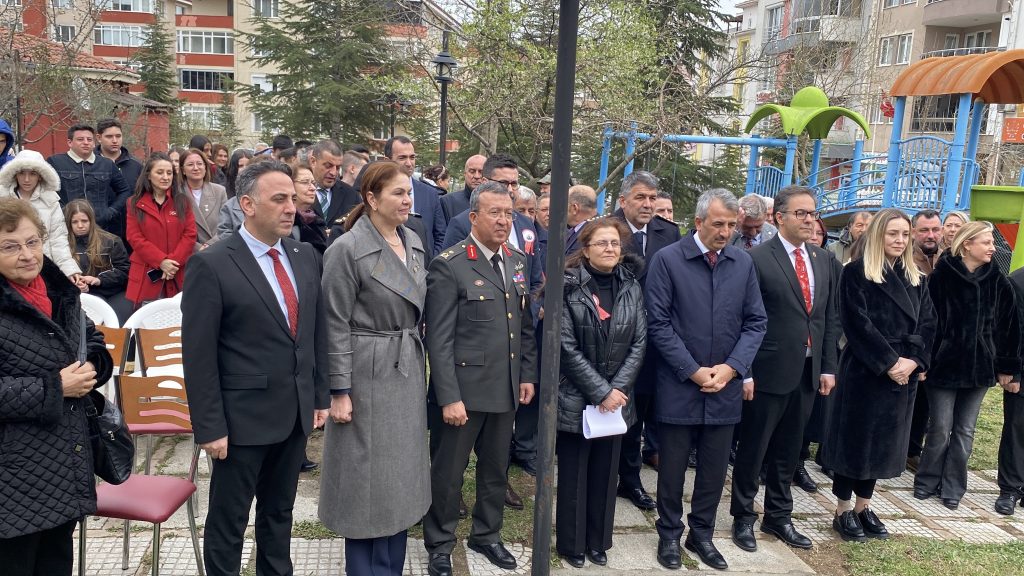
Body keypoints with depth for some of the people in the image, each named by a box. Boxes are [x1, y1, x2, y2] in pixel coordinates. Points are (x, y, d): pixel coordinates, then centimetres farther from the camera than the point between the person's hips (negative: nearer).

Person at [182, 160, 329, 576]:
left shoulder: (306, 256, 5)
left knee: (279, 514, 21)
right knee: (228, 522, 11)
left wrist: (321, 396, 8)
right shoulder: (212, 265, -13)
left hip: (296, 413, 6)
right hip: (243, 417, -5)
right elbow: (198, 355, -13)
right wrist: (210, 427, -14)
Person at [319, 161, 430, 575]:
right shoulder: (347, 249, -14)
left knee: (401, 475, 15)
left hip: (408, 371, 7)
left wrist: (419, 366, 15)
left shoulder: (413, 242, 6)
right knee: (368, 477, 4)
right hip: (367, 373, -7)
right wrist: (339, 391, -15)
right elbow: (335, 325, -14)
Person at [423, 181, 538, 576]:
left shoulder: (518, 262, 8)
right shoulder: (449, 265, -13)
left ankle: (486, 535, 38)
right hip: (464, 390, -6)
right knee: (448, 472, 9)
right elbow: (439, 339, -15)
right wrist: (449, 397, -18)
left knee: (496, 469, 19)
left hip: (506, 389, 6)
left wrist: (528, 375, 11)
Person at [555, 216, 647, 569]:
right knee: (574, 473, 8)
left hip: (616, 399, 4)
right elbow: (566, 347, -14)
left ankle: (598, 541, 29)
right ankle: (571, 544, 24)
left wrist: (617, 389, -9)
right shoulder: (568, 286, -11)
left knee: (606, 473, 12)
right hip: (576, 398, -4)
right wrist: (600, 391, -14)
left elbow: (639, 343, 1)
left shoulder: (631, 288, 3)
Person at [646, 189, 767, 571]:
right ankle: (669, 534, 27)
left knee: (715, 468, 12)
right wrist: (692, 371, -12)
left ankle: (701, 533, 30)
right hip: (679, 385, -3)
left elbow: (756, 321, 5)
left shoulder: (744, 262, 4)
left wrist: (732, 367, -8)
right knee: (673, 467, 9)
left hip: (726, 386, 3)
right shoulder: (667, 259, -7)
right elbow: (658, 324, -9)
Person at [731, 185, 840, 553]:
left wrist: (828, 367, 8)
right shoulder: (757, 259, -10)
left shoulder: (823, 261, 10)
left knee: (788, 451, 17)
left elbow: (830, 318, 12)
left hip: (808, 372, 6)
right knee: (753, 450, 8)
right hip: (769, 371, -6)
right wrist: (744, 371, -14)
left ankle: (779, 517, 31)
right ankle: (743, 518, 23)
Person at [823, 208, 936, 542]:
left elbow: (927, 324, 6)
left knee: (883, 440, 11)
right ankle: (843, 511, 13)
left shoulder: (916, 279, 12)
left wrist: (913, 360, -10)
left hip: (904, 373, 6)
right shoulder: (856, 273, -6)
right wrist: (888, 362, -16)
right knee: (855, 438, 1)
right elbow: (857, 323, -13)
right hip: (864, 371, -5)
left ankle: (863, 507, 23)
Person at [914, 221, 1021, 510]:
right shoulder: (941, 277, -8)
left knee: (965, 431, 10)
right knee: (940, 429, 4)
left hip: (980, 367, 3)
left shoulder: (998, 282, 1)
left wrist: (1007, 366, 3)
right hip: (944, 364, -3)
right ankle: (927, 481, 22)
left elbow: (1009, 326, 4)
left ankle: (953, 487, 21)